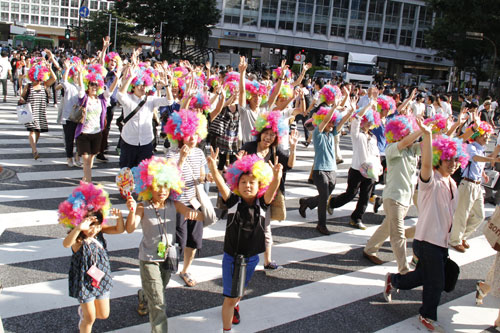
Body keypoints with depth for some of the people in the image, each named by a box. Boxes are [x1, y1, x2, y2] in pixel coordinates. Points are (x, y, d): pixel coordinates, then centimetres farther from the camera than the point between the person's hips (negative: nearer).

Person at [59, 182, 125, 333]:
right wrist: (79, 228, -66)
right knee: (90, 318, 7)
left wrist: (119, 217, -33)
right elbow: (66, 244, -49)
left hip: (101, 278, 6)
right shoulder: (77, 239, -26)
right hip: (84, 281, -5)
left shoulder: (99, 230, -9)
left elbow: (119, 230, -12)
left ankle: (83, 311, 51)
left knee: (103, 314, 19)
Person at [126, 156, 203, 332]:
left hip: (169, 256, 5)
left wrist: (194, 213, -37)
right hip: (149, 259, -5)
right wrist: (132, 211, -48)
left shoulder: (174, 205, -8)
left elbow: (203, 217, -14)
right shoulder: (143, 207, -17)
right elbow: (130, 229, -29)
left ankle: (143, 295, 63)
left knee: (159, 290, 30)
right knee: (158, 303, -6)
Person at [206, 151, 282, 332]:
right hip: (231, 256, -3)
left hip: (251, 257, 3)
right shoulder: (233, 201, -11)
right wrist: (213, 168, -46)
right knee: (230, 296, -2)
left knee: (240, 288, 27)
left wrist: (276, 176, -49)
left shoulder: (262, 203, -9)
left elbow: (272, 189, -28)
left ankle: (235, 305, 58)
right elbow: (221, 184, -26)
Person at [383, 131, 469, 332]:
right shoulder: (431, 180, -16)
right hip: (427, 239, -8)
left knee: (423, 276, 20)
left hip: (442, 241, 8)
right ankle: (427, 316, 21)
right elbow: (426, 164, -39)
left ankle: (393, 280, 44)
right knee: (436, 282, -1)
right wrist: (427, 135, -52)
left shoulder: (452, 184, 10)